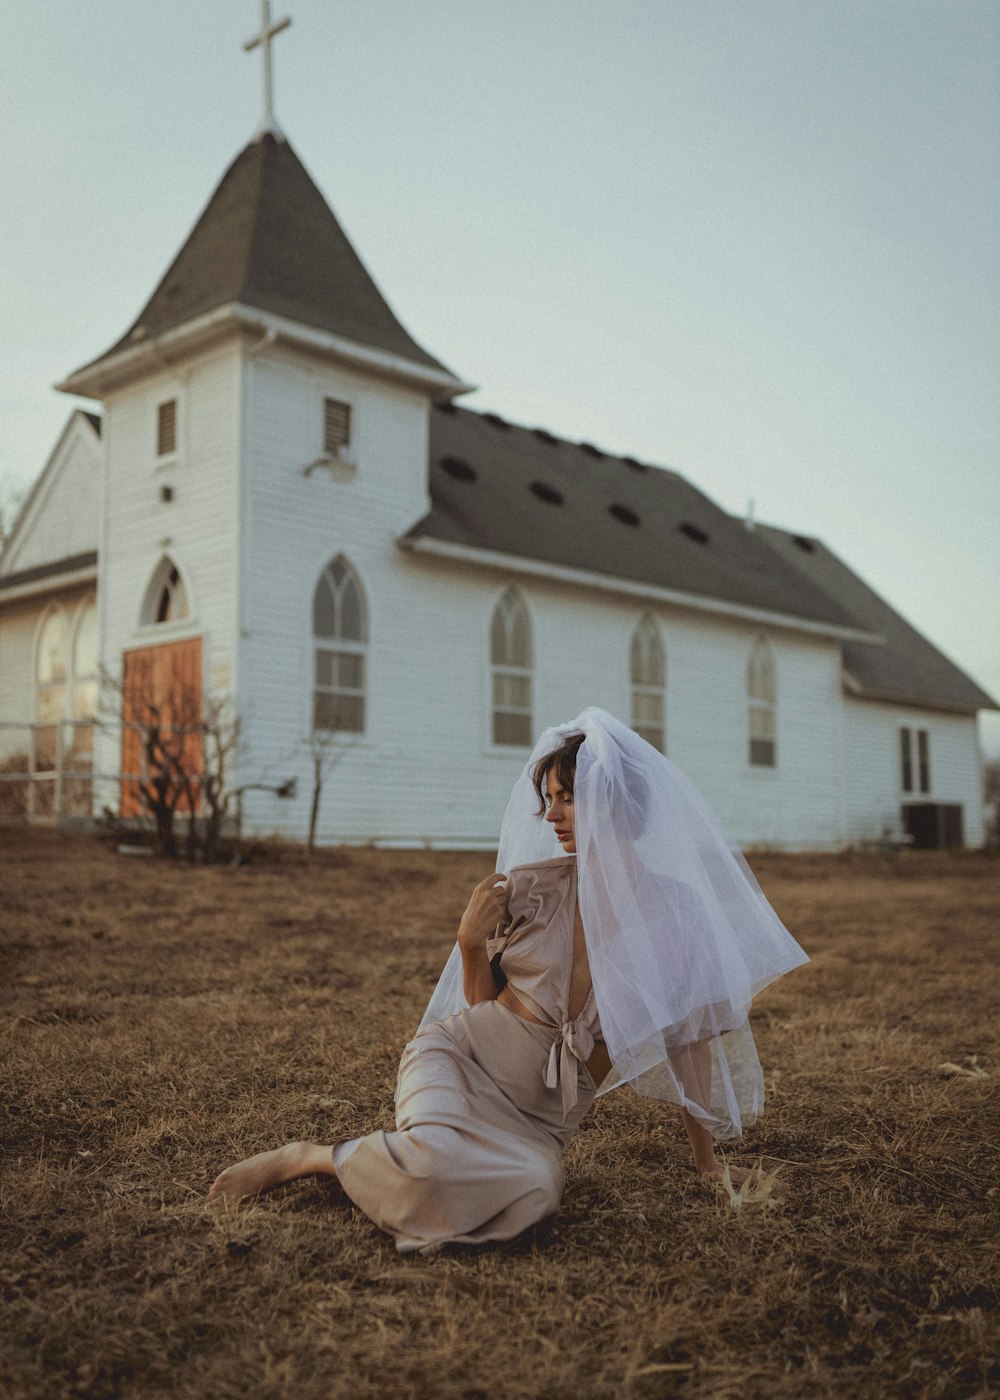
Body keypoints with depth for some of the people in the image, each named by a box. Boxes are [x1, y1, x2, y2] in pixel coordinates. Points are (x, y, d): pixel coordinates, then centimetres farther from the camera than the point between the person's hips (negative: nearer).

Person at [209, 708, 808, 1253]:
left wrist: (708, 1160, 8)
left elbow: (682, 1036, 3)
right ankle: (304, 1157, -5)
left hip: (545, 1113, 2)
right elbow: (482, 1003, 6)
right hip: (463, 1058, -1)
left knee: (532, 1197, -31)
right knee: (437, 1160, -34)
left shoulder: (670, 910, -6)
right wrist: (471, 941, -14)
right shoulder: (530, 887, -5)